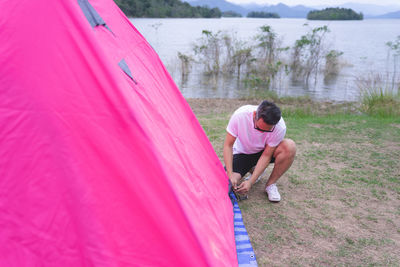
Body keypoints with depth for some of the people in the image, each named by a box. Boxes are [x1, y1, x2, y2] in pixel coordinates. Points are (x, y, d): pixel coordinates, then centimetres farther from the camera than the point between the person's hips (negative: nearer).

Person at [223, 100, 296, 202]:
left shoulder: (280, 127, -31)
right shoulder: (240, 115, -32)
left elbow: (266, 155, -23)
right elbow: (228, 145, -23)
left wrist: (250, 182, -30)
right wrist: (230, 175, -31)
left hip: (264, 152, 0)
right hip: (242, 153, 0)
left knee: (290, 147, -32)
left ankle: (270, 184, -12)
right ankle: (253, 169, 9)